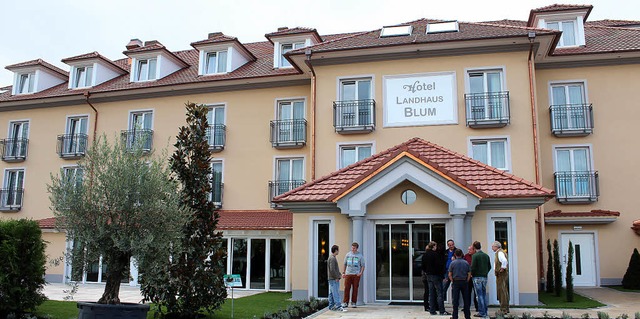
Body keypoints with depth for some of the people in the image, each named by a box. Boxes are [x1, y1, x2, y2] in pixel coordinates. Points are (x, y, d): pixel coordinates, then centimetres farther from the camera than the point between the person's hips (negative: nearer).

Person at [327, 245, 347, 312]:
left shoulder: (333, 258, 17)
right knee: (336, 293, -11)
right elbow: (332, 269, -22)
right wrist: (336, 277, -16)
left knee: (331, 293, 12)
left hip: (332, 279, 10)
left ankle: (331, 306, 16)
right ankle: (338, 306, -13)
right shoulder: (332, 258, -16)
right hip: (333, 279, -10)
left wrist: (339, 275, 14)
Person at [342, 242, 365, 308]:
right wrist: (343, 272, 11)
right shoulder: (348, 255, 10)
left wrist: (361, 273, -8)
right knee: (346, 288, -3)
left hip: (356, 275, -1)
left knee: (355, 289, 0)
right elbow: (345, 264, 17)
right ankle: (345, 302, 3)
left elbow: (363, 265, 6)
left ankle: (353, 303, 8)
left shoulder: (360, 256, 5)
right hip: (348, 274, 1)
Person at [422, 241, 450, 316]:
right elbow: (439, 265, -16)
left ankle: (432, 310, 11)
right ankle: (442, 311, -1)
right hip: (436, 275, -7)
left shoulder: (425, 255, 8)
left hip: (428, 276, 7)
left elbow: (423, 265, 13)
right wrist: (441, 273, -6)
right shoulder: (435, 254, -14)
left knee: (431, 293, 10)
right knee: (439, 293, -2)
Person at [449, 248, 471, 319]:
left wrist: (452, 282, 5)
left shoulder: (452, 263, -4)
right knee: (466, 300, 8)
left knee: (455, 300, 2)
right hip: (464, 282, 2)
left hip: (456, 282, -1)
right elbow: (469, 274, 1)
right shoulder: (466, 263, 0)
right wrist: (466, 281, 8)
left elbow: (450, 275, -5)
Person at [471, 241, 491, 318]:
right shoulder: (486, 256, 7)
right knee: (484, 294, 14)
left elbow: (473, 267, -17)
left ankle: (481, 312, -1)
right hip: (485, 277, 6)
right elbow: (489, 267, 10)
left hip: (477, 277, -6)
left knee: (479, 295, -2)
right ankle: (485, 312, 18)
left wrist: (472, 274, -1)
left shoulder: (475, 256, -12)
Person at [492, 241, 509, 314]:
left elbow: (504, 261, -33)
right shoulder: (498, 252, 17)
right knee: (501, 291, 15)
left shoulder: (500, 252, -15)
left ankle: (504, 309, -5)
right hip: (500, 275, 11)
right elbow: (505, 261, 29)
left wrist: (502, 268, -22)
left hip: (502, 275, -11)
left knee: (503, 291, -7)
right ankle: (505, 308, 22)